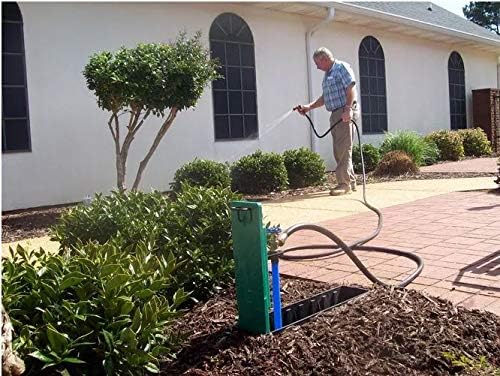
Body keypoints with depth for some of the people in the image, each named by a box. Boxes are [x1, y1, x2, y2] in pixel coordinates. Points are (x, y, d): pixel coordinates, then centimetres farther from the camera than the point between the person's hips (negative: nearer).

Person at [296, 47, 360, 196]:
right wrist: (309, 107, 16)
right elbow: (325, 98, 26)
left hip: (345, 112, -9)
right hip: (335, 115, 10)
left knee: (343, 150, -11)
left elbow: (351, 89, -15)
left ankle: (344, 183, -8)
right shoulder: (327, 75, 23)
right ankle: (351, 181, 17)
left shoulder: (342, 67, -4)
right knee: (339, 150, 10)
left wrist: (348, 109, -24)